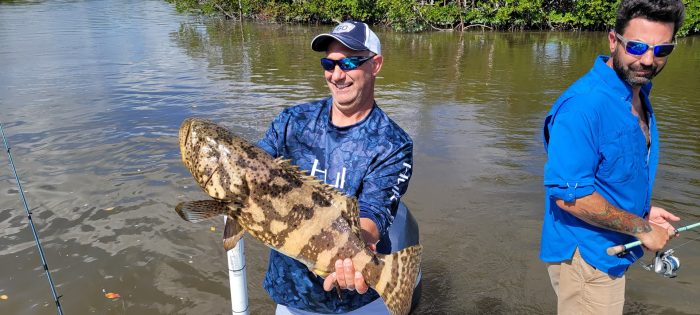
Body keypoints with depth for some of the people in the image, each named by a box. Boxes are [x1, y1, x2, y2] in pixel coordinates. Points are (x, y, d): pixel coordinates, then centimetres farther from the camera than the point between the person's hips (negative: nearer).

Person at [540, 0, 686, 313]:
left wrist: (642, 210, 4)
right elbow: (569, 193, -31)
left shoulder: (638, 94, 5)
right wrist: (641, 228, -20)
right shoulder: (584, 104, -28)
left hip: (609, 253, 10)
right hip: (585, 256, -9)